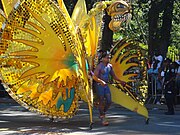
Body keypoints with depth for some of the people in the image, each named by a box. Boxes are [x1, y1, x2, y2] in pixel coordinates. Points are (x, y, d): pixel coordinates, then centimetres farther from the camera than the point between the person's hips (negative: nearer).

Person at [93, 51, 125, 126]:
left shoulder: (110, 66, 8)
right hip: (99, 86, -6)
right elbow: (94, 77, -19)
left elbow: (113, 75, 21)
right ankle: (102, 118, 2)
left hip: (106, 85, 6)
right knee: (102, 102, -5)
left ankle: (103, 113, 25)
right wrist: (101, 81, -35)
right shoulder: (99, 66, -12)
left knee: (109, 101, 2)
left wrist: (120, 81, 14)